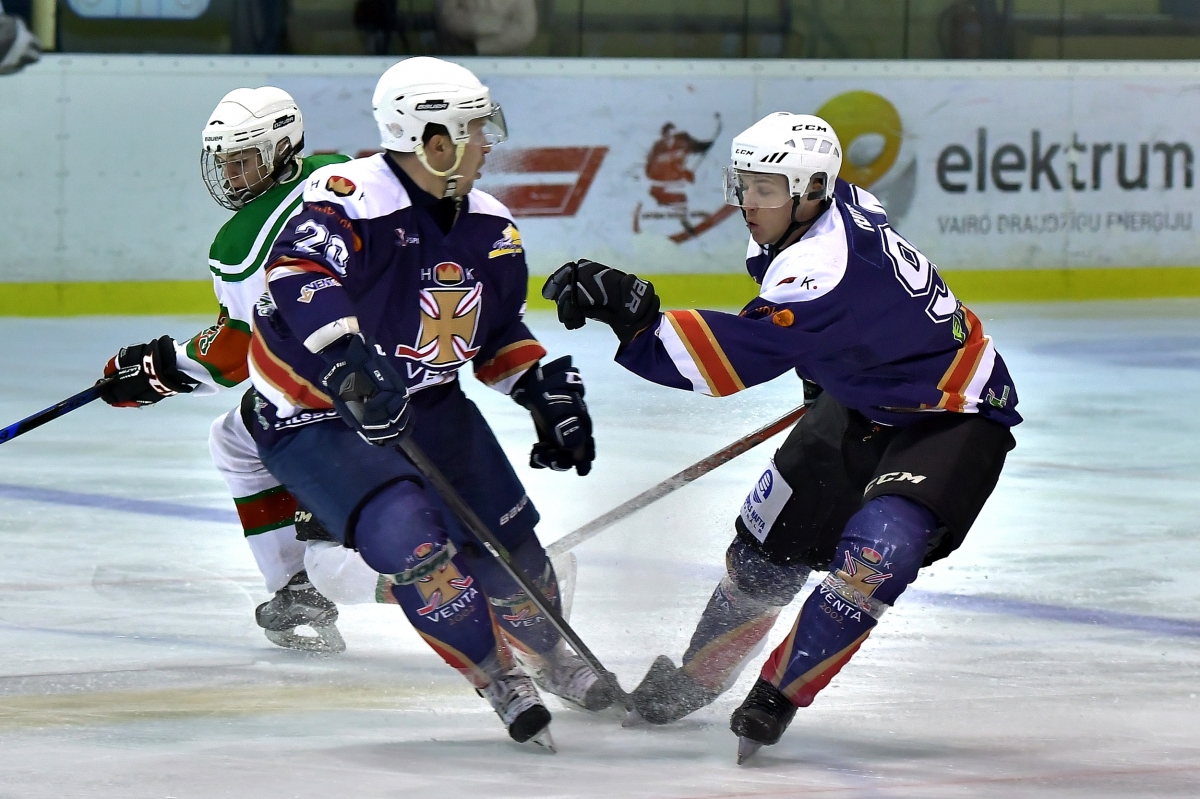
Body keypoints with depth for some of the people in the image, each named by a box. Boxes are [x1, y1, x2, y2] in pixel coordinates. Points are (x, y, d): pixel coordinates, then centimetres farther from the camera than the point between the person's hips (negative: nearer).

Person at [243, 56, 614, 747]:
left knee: (507, 541, 9)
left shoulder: (490, 229, -1)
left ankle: (549, 651, 41)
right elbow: (297, 274, -43)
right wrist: (347, 362, -55)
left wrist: (546, 391, 2)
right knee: (409, 535, -25)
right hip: (313, 413, -7)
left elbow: (499, 332, 15)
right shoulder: (351, 196, -27)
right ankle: (497, 677, -4)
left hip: (428, 404, 7)